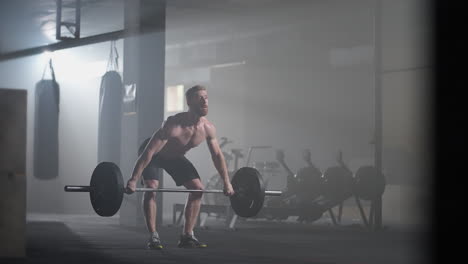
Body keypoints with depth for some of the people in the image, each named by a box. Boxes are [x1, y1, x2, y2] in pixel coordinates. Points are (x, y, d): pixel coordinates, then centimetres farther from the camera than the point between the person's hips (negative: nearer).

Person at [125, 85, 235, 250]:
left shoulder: (208, 128, -21)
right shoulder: (173, 125, -40)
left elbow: (217, 155, -4)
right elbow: (148, 152, -41)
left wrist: (226, 182, -2)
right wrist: (134, 180, -45)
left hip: (176, 157, 6)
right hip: (155, 155, -6)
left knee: (198, 189, -3)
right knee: (151, 187, -26)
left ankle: (187, 236, 2)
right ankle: (153, 237, -19)